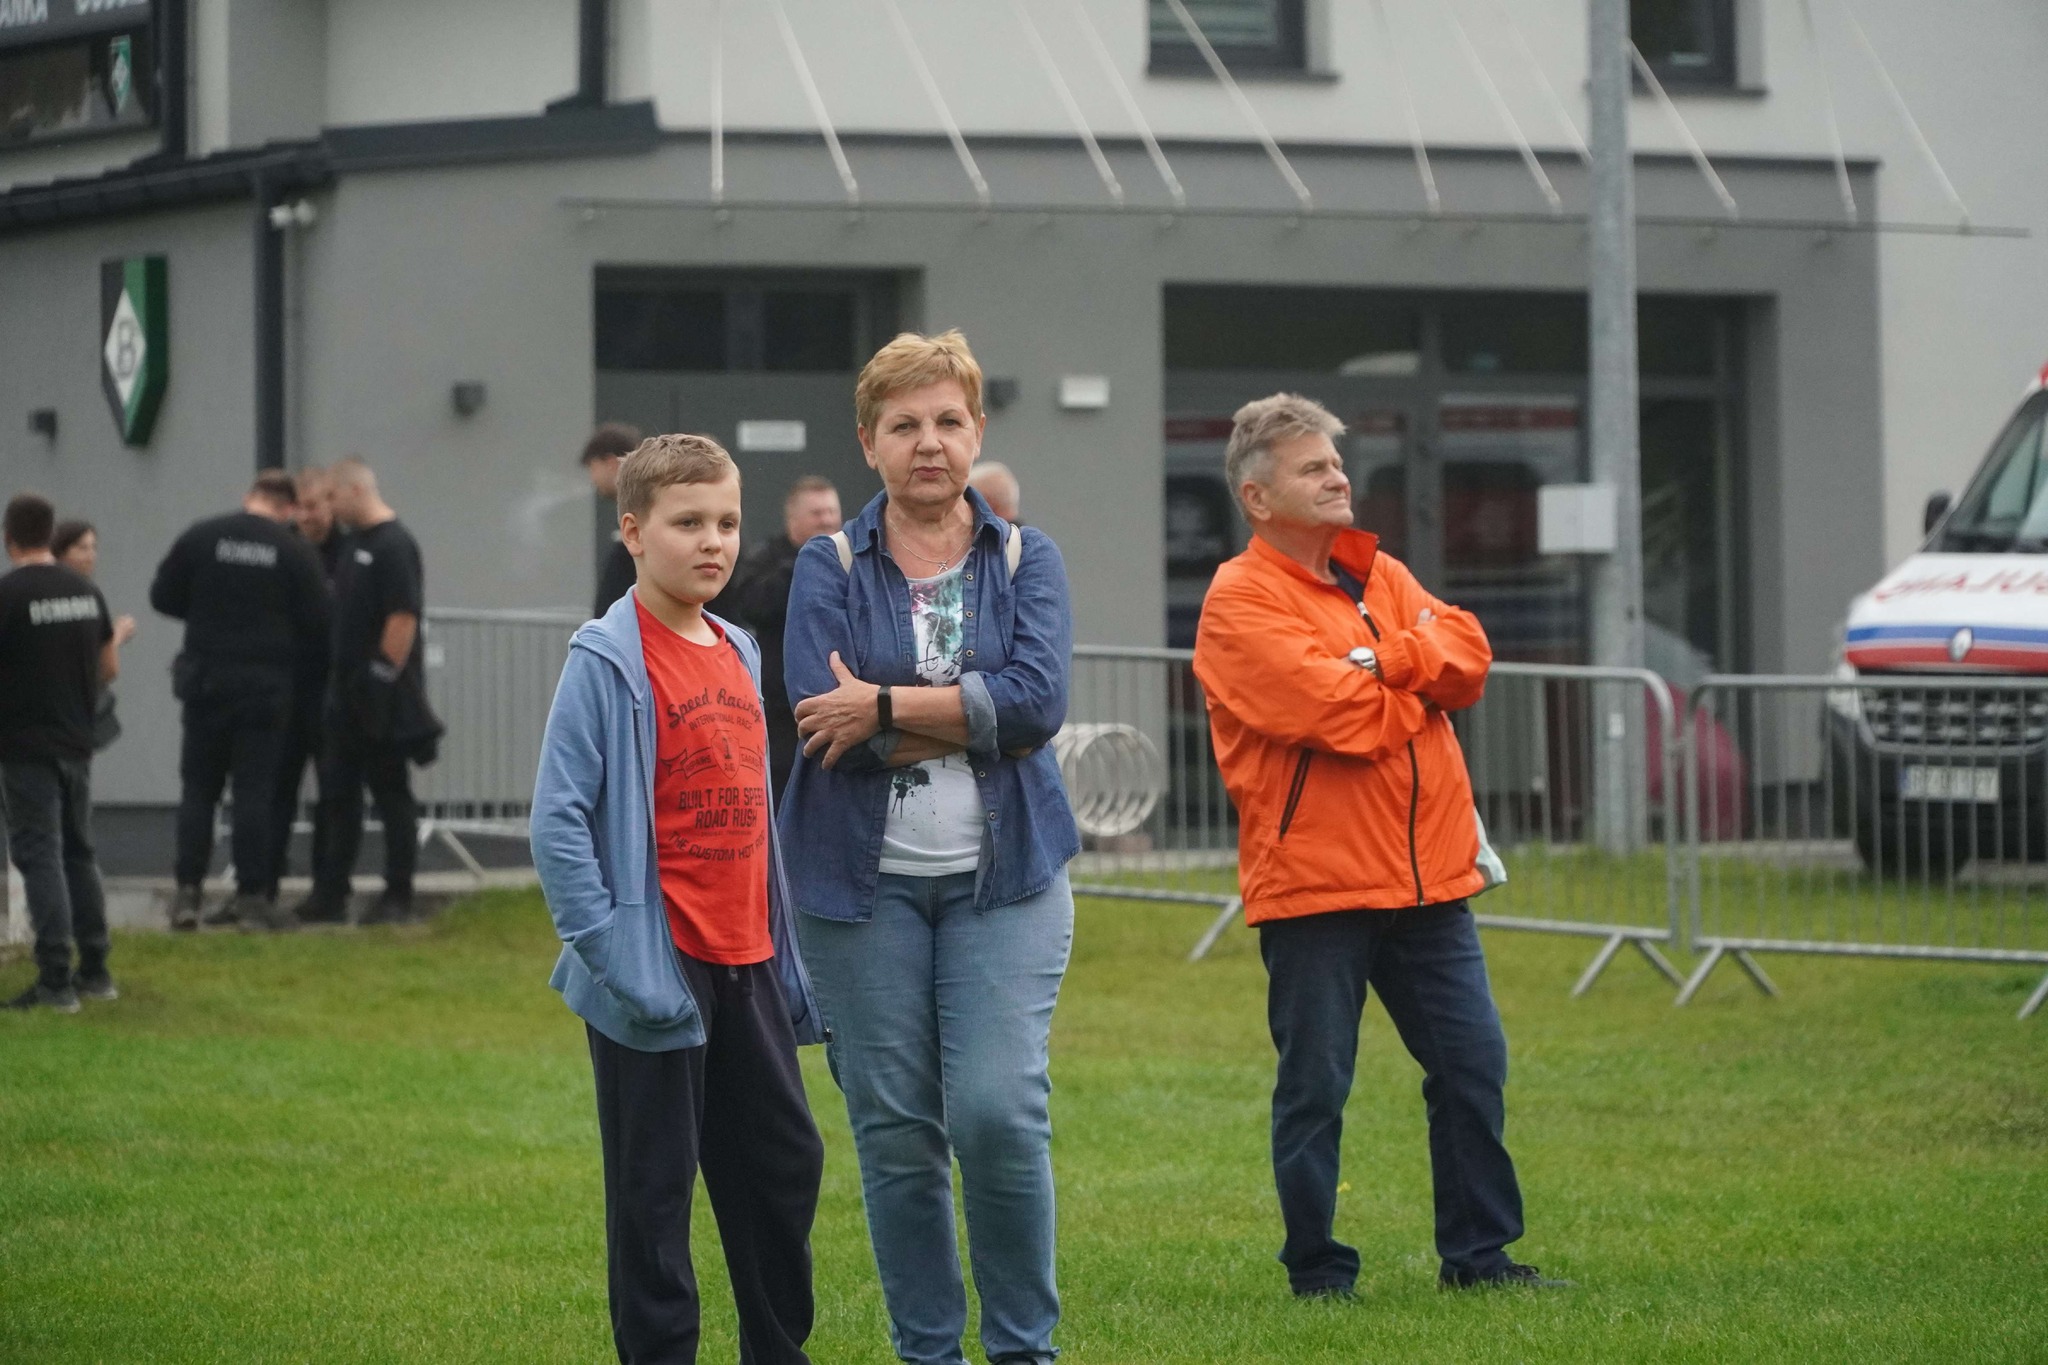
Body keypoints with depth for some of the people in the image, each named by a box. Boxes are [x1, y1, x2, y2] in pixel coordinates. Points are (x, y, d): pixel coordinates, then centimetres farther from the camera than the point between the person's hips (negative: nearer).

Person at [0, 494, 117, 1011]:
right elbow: (109, 668, 13)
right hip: (76, 744, 6)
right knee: (79, 852, 16)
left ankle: (56, 978, -9)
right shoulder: (86, 591, 6)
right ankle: (95, 969, 19)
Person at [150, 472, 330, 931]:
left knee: (198, 789, 9)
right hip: (266, 687, -1)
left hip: (206, 682, 1)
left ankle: (187, 893, 4)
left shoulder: (200, 537, -3)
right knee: (256, 790, 3)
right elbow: (317, 622, -5)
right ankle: (252, 895, 2)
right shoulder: (294, 552, -7)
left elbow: (163, 596, 2)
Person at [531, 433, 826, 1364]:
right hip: (659, 970, -7)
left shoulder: (737, 655, 11)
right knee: (654, 1185, 1)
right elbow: (557, 823, -15)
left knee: (785, 1163, 13)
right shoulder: (607, 662, -11)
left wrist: (789, 963, 14)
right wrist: (612, 954, -19)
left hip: (746, 963, 7)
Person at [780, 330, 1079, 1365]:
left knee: (999, 1110, -13)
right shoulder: (829, 568, 3)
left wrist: (886, 707, -14)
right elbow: (820, 714, -13)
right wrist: (979, 716, -12)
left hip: (1003, 875, 0)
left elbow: (1040, 696, -11)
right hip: (864, 883, 0)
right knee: (895, 1130, 2)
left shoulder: (1026, 561, 6)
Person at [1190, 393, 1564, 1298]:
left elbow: (1467, 654, 2)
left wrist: (1386, 661, -15)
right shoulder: (1240, 602, -7)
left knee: (1473, 1063, 7)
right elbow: (1332, 710, -19)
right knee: (1315, 1088, 0)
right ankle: (1317, 1276, 10)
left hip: (1427, 874, 6)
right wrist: (1418, 687, -3)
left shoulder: (1379, 576, 16)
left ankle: (1477, 1254, 17)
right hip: (1312, 880, -6)